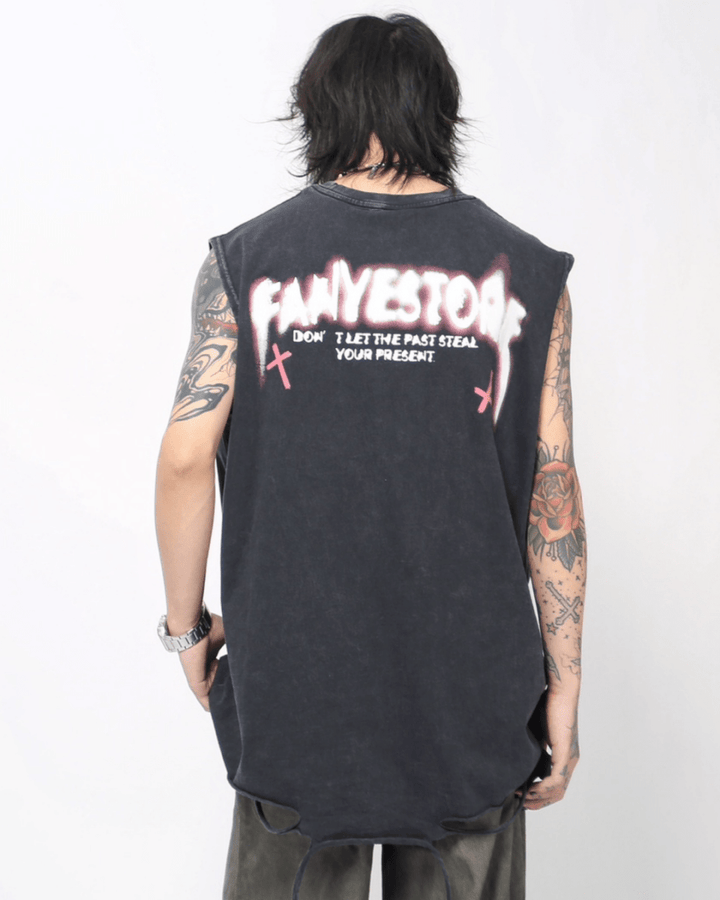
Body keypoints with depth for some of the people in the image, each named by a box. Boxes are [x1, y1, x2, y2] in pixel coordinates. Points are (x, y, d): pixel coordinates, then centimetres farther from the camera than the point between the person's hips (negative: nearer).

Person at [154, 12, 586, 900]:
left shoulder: (246, 259, -3)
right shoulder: (524, 271, -2)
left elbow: (186, 458, -8)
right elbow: (552, 490, -3)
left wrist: (187, 624, 7)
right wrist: (563, 688, 4)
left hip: (293, 674, 0)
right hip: (471, 693, 1)